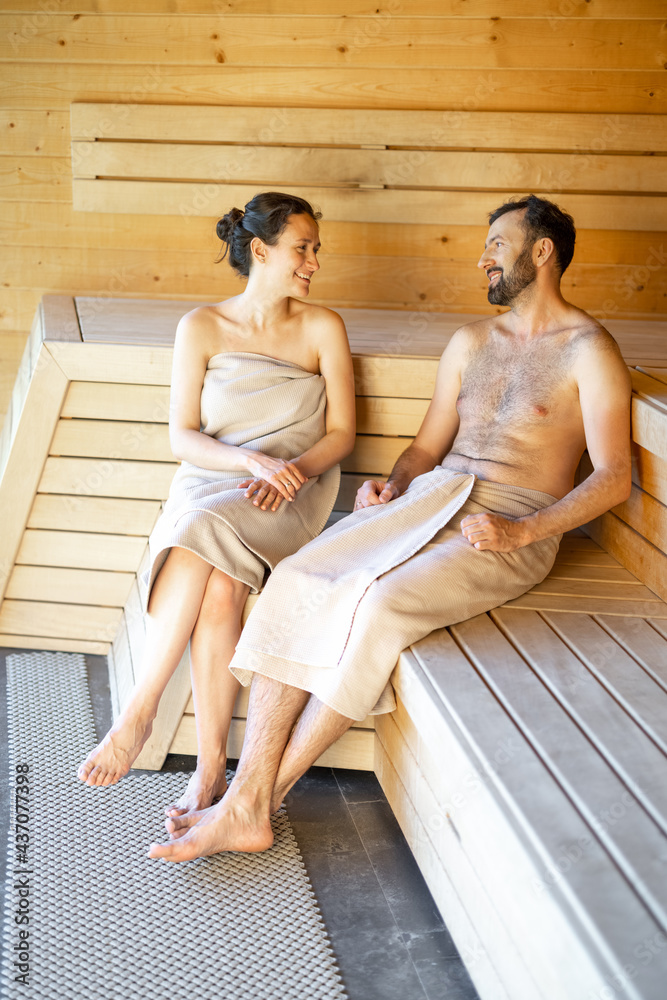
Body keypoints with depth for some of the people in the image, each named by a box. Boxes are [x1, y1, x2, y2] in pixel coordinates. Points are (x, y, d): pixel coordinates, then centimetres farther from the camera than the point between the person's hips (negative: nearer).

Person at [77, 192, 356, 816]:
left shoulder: (323, 328, 5)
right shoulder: (201, 327, 5)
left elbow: (341, 432, 5)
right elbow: (182, 436, 0)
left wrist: (290, 472, -14)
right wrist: (255, 461, -17)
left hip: (294, 491, -1)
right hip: (209, 483, 1)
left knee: (205, 537, -34)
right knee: (220, 584, -33)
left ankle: (137, 715, -22)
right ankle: (210, 771, -26)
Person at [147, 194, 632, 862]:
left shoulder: (589, 351, 0)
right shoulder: (472, 341, 20)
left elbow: (613, 478, -7)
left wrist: (522, 530, -19)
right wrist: (394, 483, 0)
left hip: (513, 526, -6)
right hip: (431, 496, 6)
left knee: (380, 604, -33)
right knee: (297, 582, -21)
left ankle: (264, 797, -19)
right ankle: (244, 807, -23)